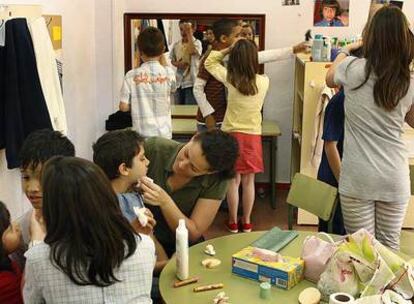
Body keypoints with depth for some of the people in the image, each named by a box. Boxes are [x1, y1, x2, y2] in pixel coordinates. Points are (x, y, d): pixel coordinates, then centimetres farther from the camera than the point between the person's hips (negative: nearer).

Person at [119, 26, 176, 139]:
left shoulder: (132, 75, -9)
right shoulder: (168, 73, -7)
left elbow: (123, 107, -7)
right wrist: (162, 57, 12)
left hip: (141, 135, 0)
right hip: (163, 134, 1)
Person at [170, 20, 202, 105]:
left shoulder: (197, 43, -6)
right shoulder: (176, 44, 8)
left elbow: (192, 51, -28)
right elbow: (172, 60, 16)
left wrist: (189, 33, -22)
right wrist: (177, 64, -8)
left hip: (191, 82, -5)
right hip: (179, 82, 5)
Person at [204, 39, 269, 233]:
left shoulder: (230, 79, -11)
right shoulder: (264, 81, -8)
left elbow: (209, 62, 3)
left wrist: (228, 49, 3)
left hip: (232, 134, -1)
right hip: (253, 135, 1)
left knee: (233, 181, 9)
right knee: (249, 181, 12)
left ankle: (233, 222, 18)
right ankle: (247, 222, 22)